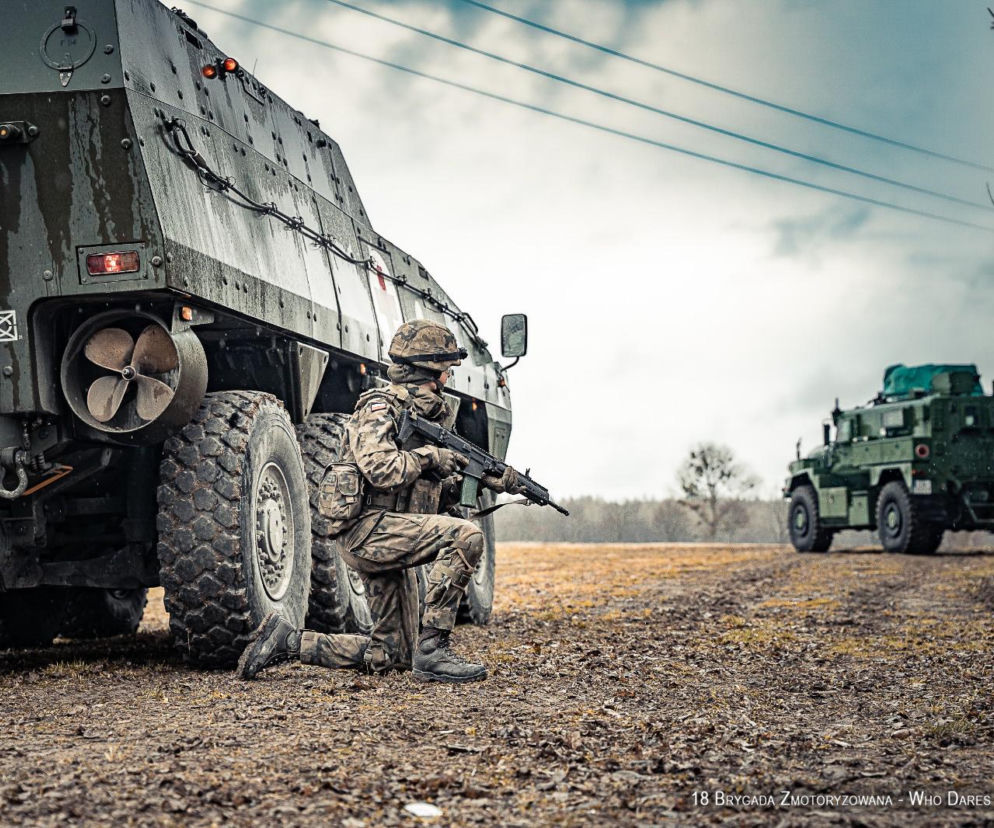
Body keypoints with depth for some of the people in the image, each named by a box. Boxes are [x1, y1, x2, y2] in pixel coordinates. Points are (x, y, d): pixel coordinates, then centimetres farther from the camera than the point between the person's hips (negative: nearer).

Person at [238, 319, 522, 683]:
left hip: (388, 538, 9)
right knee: (465, 537, -26)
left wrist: (490, 478, 4)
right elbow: (382, 468, -26)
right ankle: (431, 649, -23)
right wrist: (430, 456, -12)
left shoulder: (427, 415, 19)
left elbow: (433, 495, 18)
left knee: (392, 655, 10)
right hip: (367, 527, -9)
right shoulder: (381, 408, -8)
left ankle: (288, 640, 16)